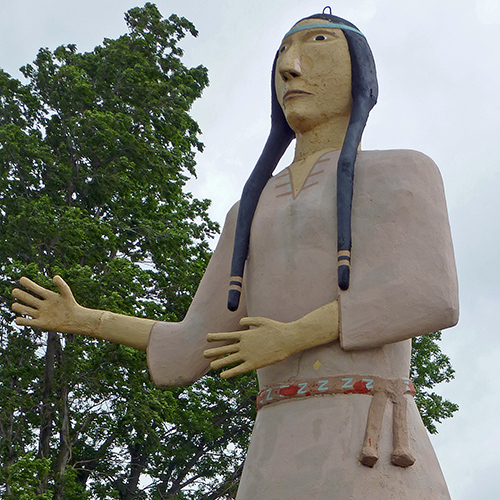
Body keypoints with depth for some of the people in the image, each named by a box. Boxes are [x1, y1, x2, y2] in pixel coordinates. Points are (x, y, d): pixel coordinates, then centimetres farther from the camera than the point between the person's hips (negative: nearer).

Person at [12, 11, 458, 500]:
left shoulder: (404, 173, 11)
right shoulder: (251, 215, 27)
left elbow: (431, 298, -8)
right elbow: (194, 347, 24)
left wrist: (293, 338, -5)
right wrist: (81, 320, 30)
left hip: (371, 460, -5)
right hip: (283, 460, 6)